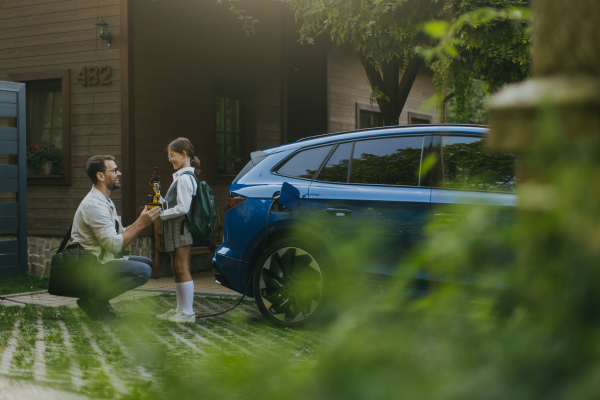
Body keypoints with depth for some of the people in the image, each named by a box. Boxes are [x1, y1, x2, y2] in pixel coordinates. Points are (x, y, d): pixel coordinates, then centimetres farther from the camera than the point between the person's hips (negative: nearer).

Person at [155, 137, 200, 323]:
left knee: (182, 269, -9)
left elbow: (182, 208, -21)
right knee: (176, 268, 13)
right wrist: (160, 207, 11)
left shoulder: (184, 178, -15)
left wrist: (161, 214, -14)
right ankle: (180, 309, 20)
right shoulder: (180, 176, 17)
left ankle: (188, 312, -6)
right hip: (176, 229, 10)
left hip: (181, 227, -10)